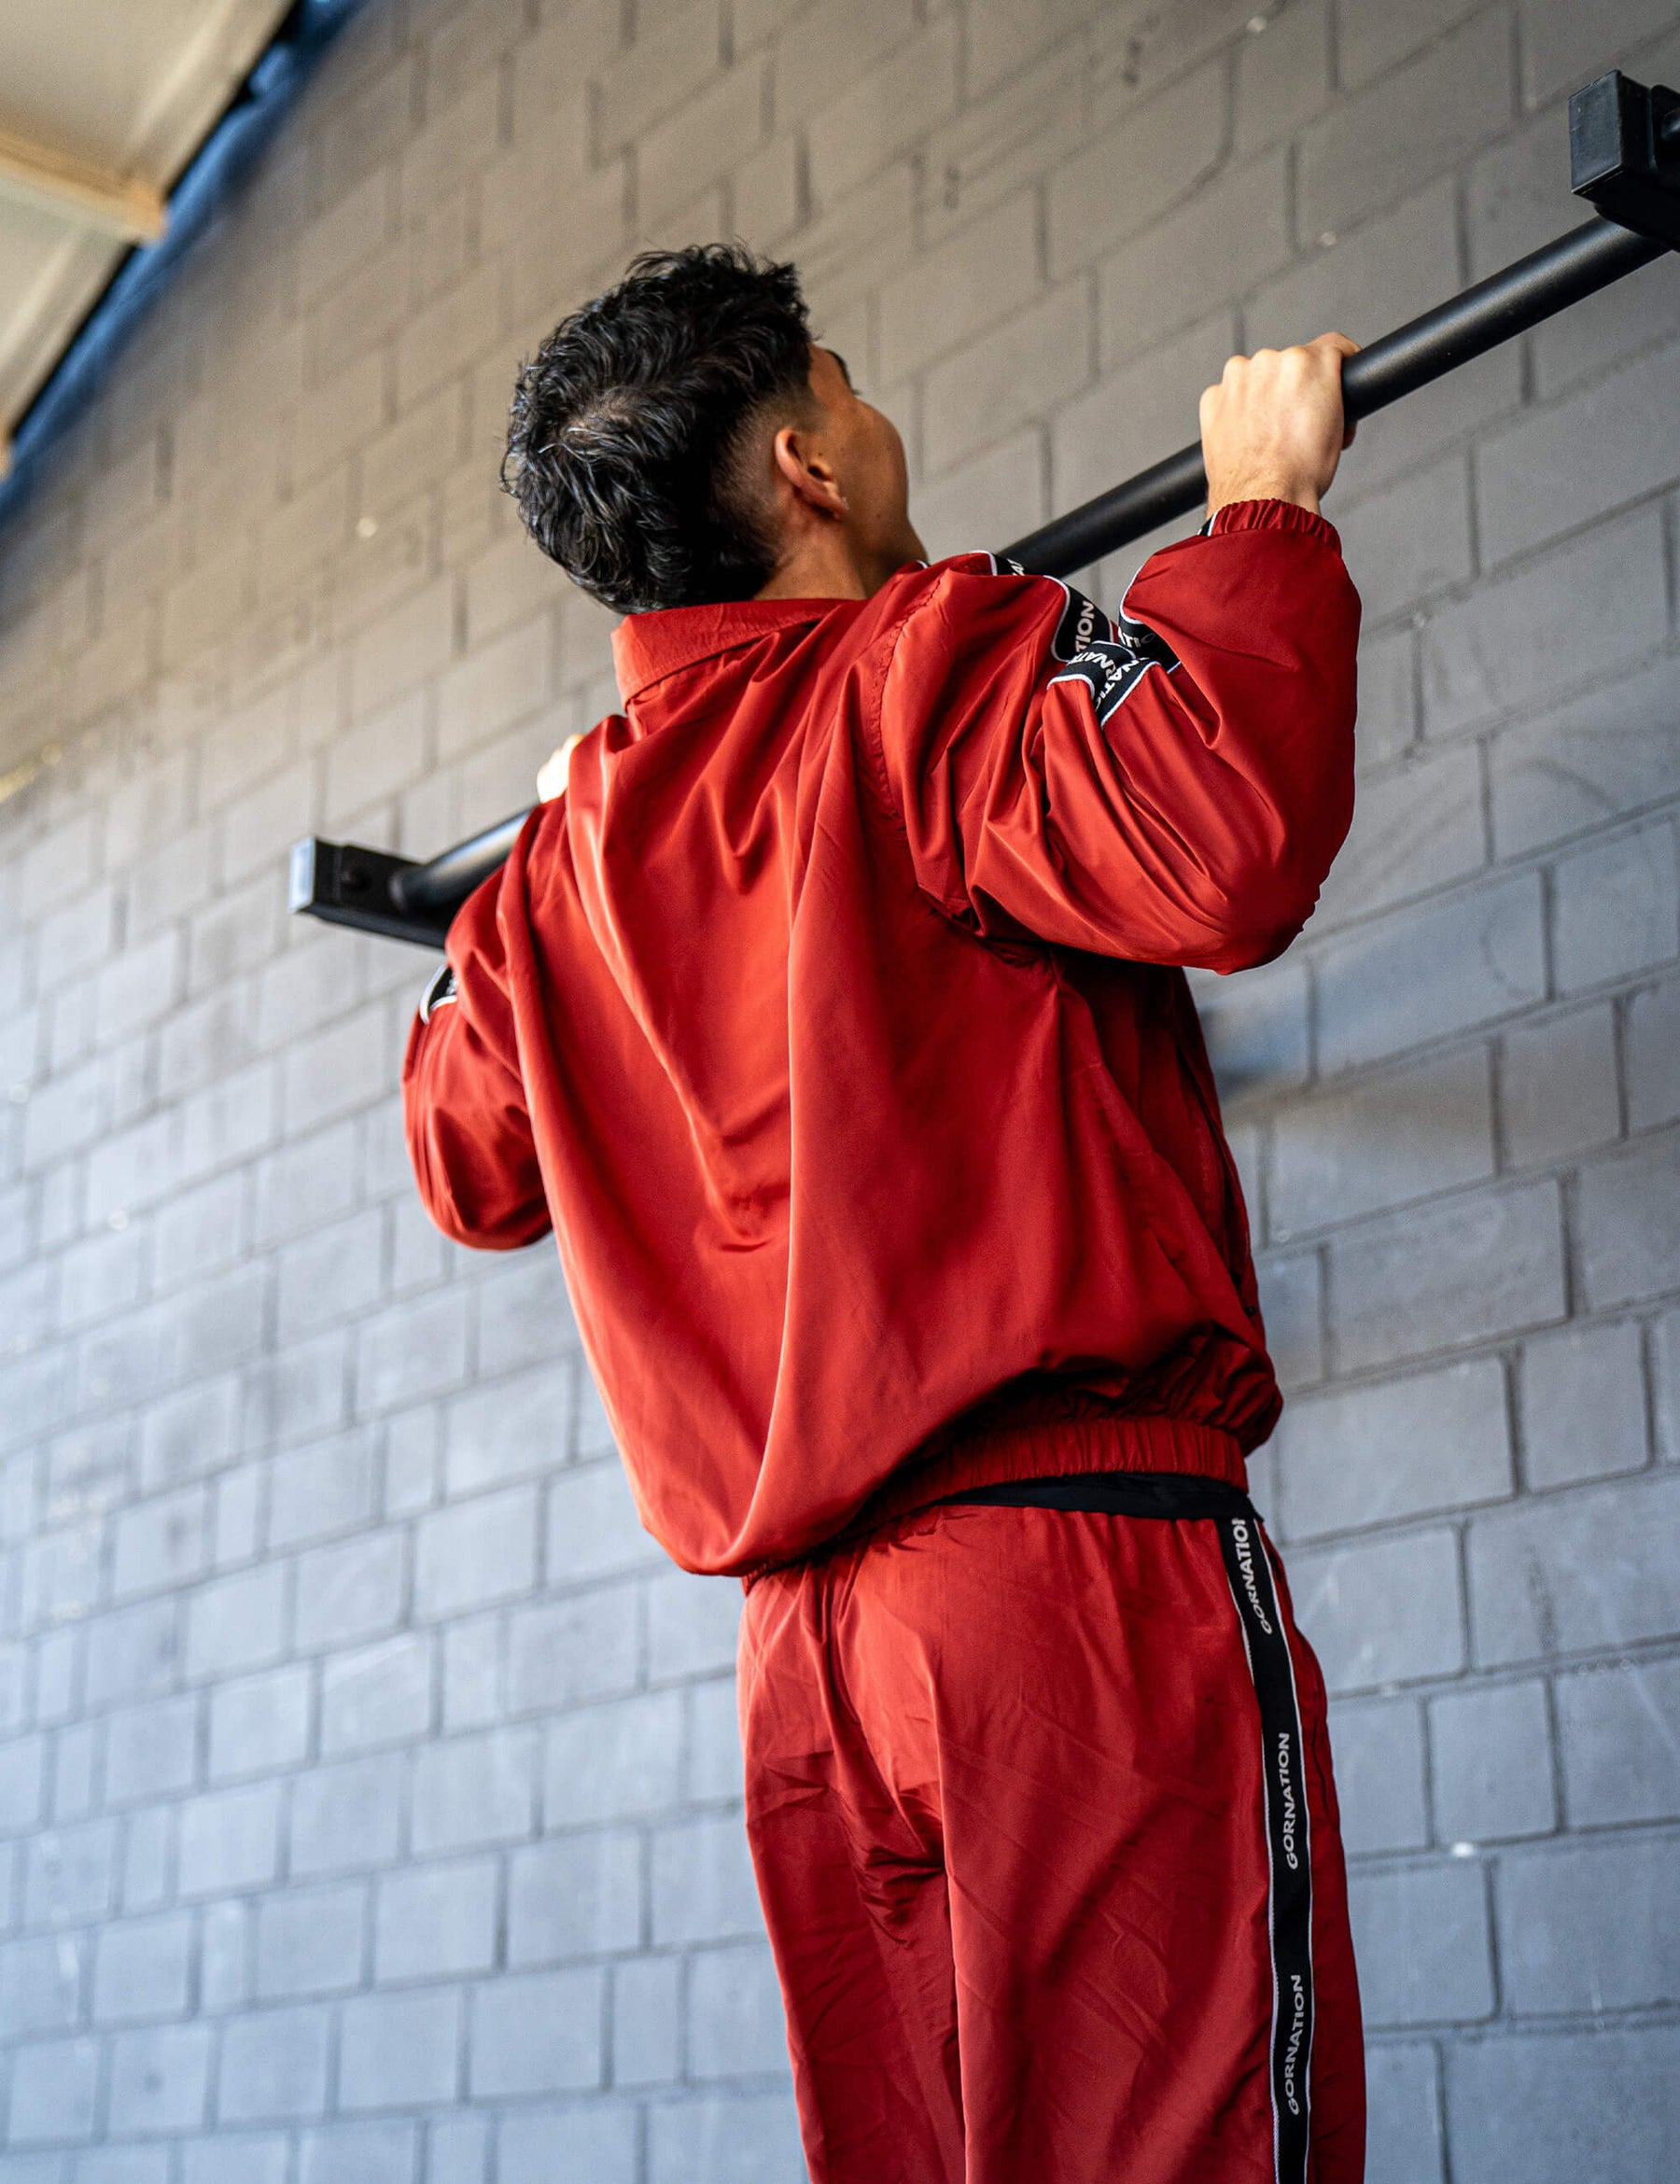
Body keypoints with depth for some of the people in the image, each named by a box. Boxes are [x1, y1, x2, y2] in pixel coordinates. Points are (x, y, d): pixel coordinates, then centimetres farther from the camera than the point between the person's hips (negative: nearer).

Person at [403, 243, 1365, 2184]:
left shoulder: (564, 855, 16)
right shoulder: (929, 671, -5)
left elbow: (473, 1165, 31)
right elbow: (1220, 835, -23)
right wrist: (1265, 505, -8)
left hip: (809, 1634, 8)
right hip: (1079, 1556, -7)